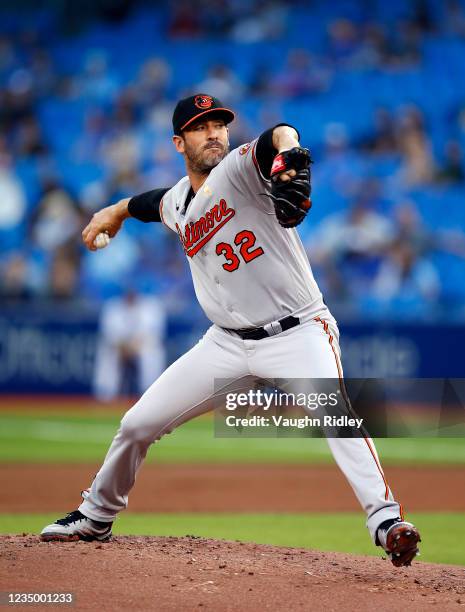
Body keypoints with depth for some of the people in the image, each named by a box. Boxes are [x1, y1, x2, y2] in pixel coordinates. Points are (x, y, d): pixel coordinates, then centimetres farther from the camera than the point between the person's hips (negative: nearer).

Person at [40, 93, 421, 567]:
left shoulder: (241, 168, -12)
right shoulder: (177, 205, 8)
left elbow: (279, 136, -38)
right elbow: (144, 203, 36)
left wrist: (287, 155, -57)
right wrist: (114, 212, 22)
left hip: (298, 333, -6)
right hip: (228, 342, 6)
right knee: (137, 424, 8)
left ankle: (386, 522, -34)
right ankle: (95, 517, 31)